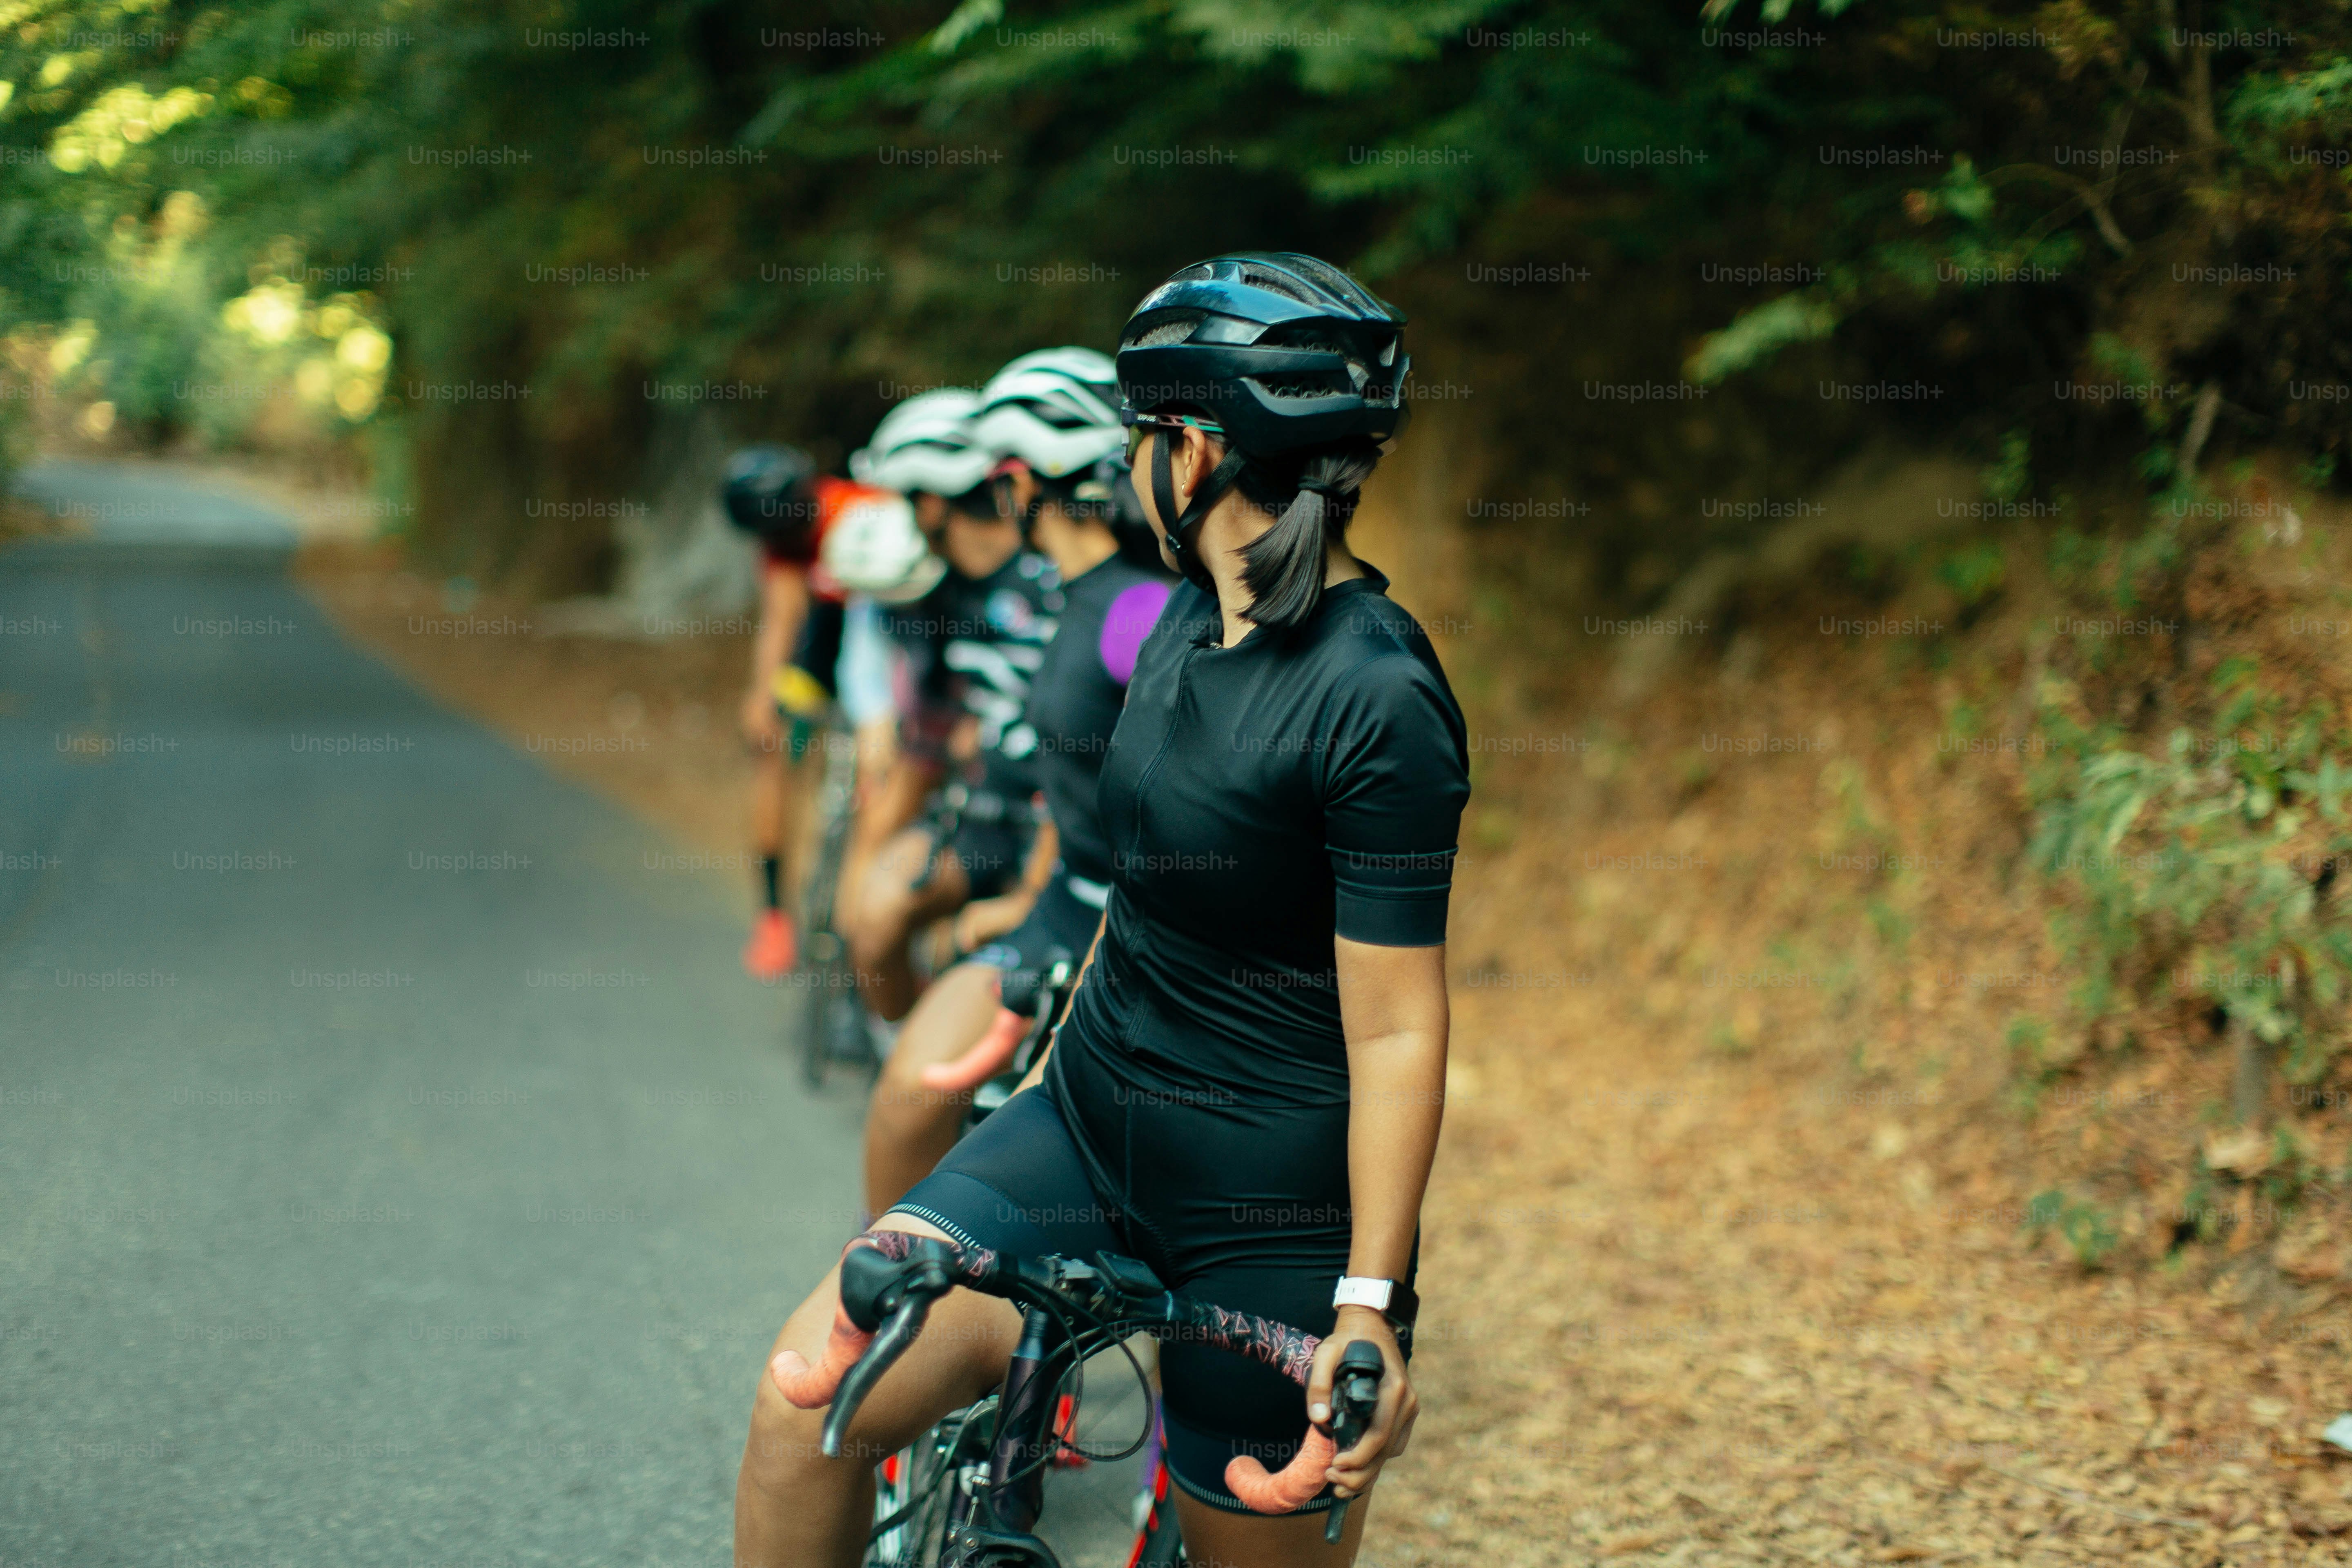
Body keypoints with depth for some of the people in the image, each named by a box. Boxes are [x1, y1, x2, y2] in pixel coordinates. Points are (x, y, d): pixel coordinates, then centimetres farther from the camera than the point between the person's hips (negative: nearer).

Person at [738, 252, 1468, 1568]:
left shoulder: (1380, 698, -19)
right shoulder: (1188, 623, 7)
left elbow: (1397, 1033, -19)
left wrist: (1371, 1305, -19)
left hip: (1272, 1212, -7)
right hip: (1089, 1124, 7)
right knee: (810, 1393, -12)